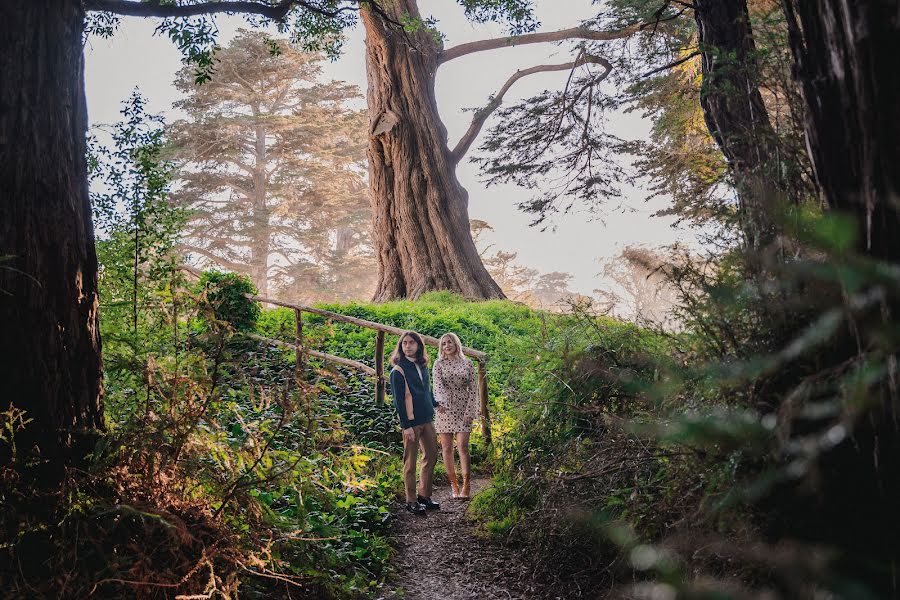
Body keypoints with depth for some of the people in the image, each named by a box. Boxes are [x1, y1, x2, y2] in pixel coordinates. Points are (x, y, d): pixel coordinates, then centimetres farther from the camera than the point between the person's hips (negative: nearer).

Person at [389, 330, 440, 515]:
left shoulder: (422, 366, 10)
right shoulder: (398, 370, -10)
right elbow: (398, 400, -13)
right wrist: (407, 426, -16)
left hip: (427, 419, 7)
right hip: (411, 422, -7)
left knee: (431, 457, 13)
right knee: (410, 462, 1)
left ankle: (424, 496, 25)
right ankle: (411, 501, 9)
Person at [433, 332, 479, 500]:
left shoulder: (467, 364, 5)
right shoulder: (439, 364, 5)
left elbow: (473, 389, 3)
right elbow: (437, 384, -10)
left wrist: (469, 411, -7)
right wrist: (442, 401, -29)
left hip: (463, 409, -1)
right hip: (444, 409, 1)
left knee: (462, 446, -13)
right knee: (447, 448, 1)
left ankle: (466, 486, -9)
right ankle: (454, 486, 9)